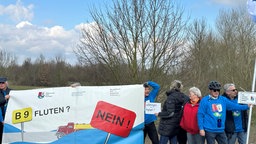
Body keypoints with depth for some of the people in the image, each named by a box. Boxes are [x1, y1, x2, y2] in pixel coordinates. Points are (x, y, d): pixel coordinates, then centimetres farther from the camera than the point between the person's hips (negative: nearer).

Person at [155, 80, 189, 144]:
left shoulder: (171, 97, -18)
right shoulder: (183, 97, 4)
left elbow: (170, 113, -21)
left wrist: (159, 114, -9)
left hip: (167, 127, -8)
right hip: (176, 126, 8)